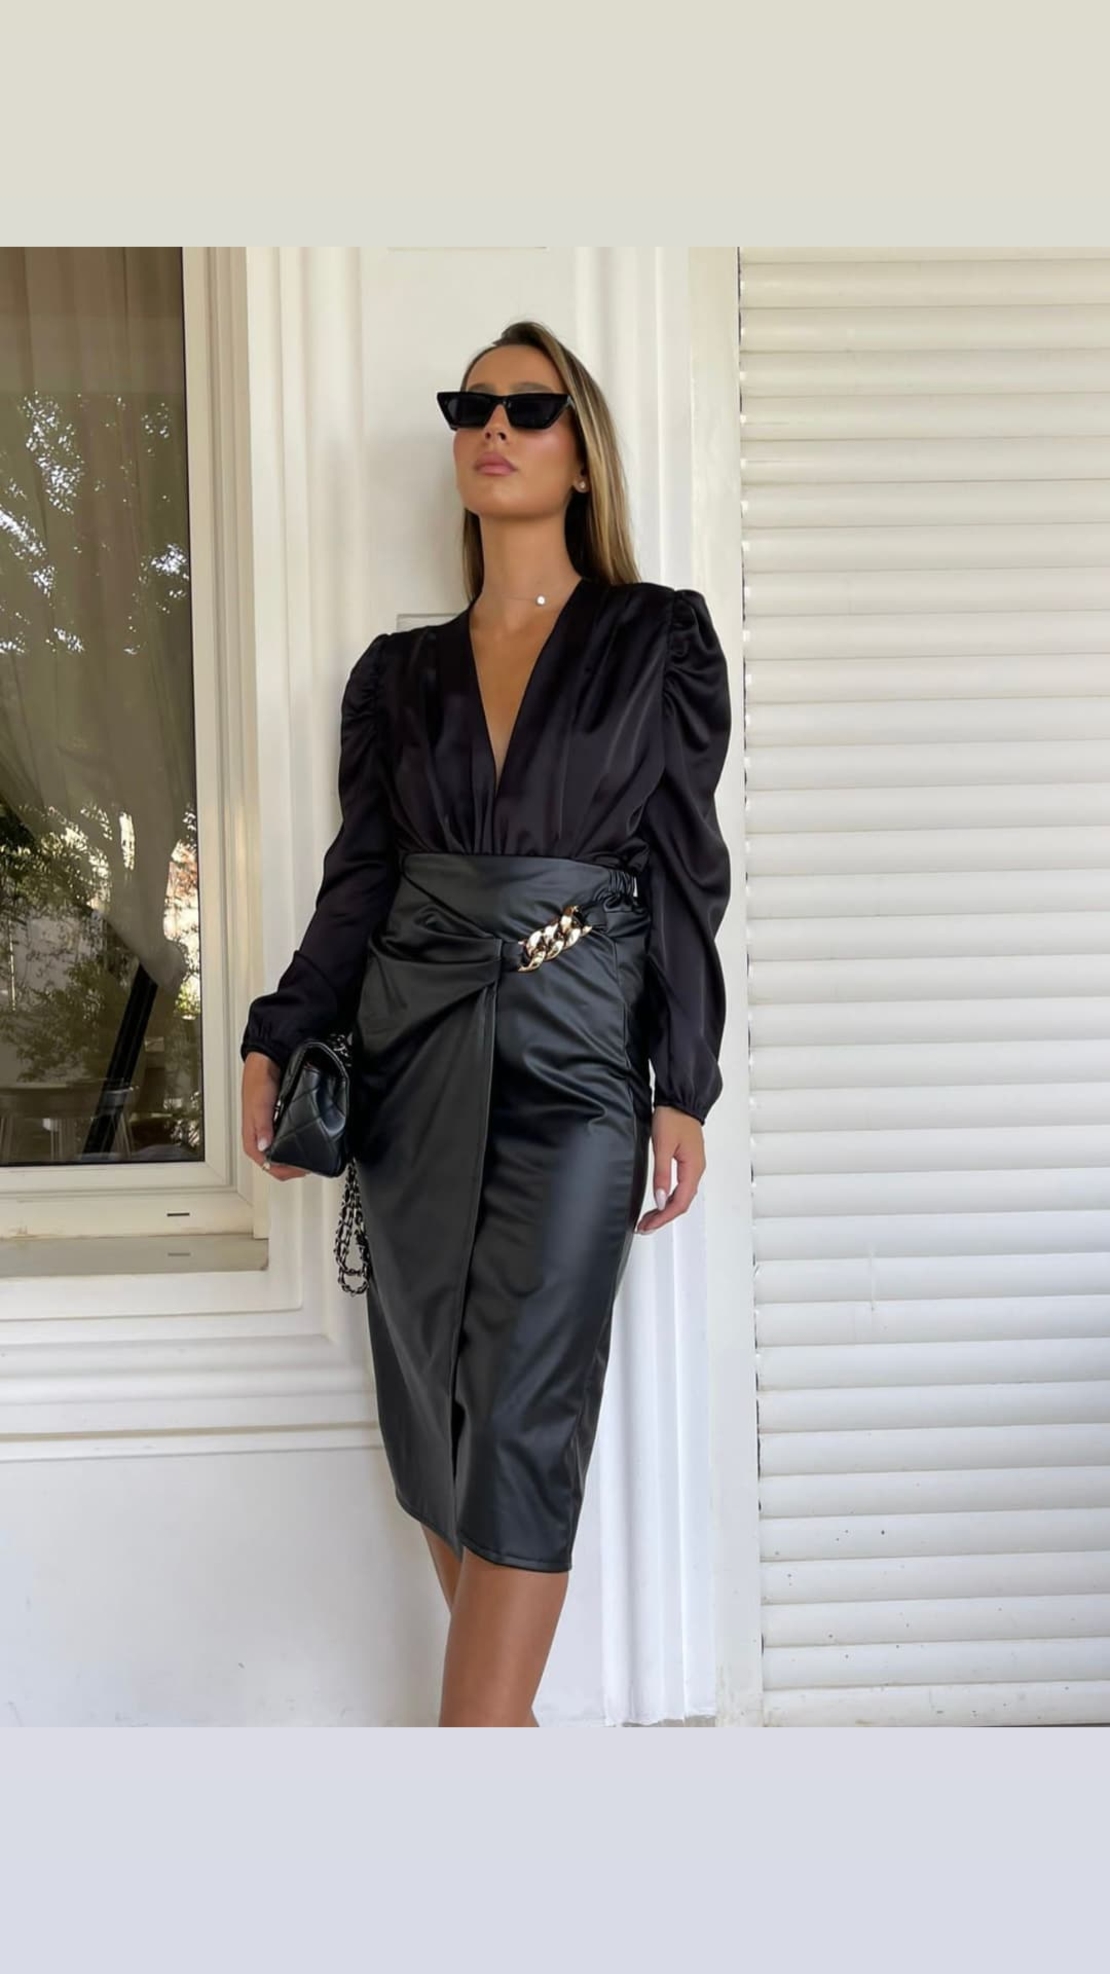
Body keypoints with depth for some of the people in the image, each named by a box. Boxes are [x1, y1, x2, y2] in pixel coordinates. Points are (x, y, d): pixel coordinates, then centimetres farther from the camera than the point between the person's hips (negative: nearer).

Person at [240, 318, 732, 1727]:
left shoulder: (659, 640, 5)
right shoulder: (398, 672, 13)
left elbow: (687, 871, 0)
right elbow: (358, 881, 12)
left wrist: (684, 1092, -6)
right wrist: (274, 1043, 1)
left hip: (576, 1059, -3)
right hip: (413, 1058, 4)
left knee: (523, 1416, -8)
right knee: (429, 1400, 6)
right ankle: (500, 1704, 23)